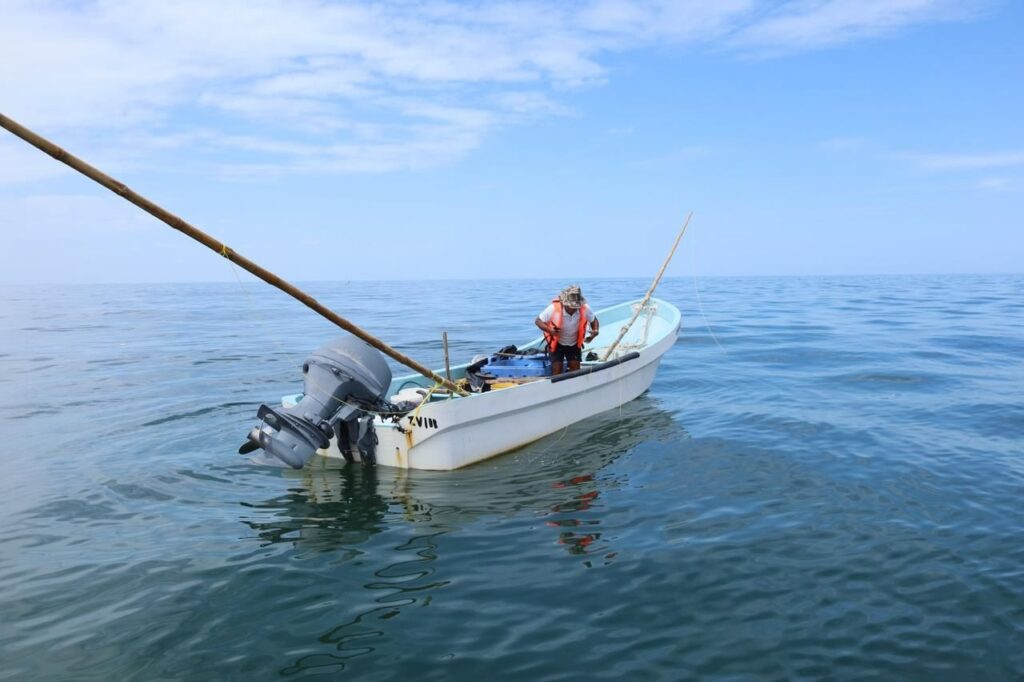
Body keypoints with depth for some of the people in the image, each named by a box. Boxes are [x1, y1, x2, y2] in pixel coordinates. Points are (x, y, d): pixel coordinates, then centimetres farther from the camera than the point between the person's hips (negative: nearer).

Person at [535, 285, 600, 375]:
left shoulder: (585, 309, -24)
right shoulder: (554, 308, -31)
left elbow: (594, 320, -3)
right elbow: (538, 321, -21)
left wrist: (595, 331, -24)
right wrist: (549, 329, -40)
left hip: (574, 344, 2)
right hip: (557, 344, -2)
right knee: (557, 372, -5)